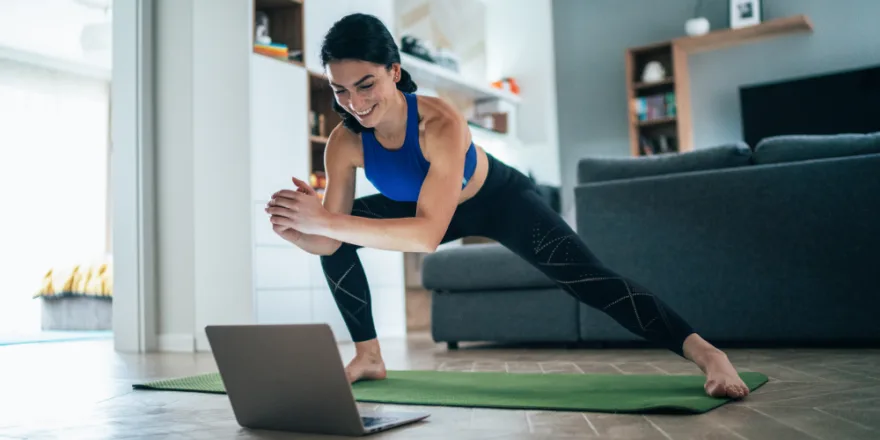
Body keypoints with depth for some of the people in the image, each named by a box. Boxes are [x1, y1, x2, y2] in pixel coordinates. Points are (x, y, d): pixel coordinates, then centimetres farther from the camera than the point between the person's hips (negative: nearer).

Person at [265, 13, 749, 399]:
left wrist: (328, 221, -56)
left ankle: (708, 355, -19)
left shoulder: (440, 123, -41)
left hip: (501, 199, -5)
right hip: (425, 205, 6)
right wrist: (293, 227, -43)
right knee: (337, 242, -4)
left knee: (590, 280, -21)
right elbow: (329, 240, -20)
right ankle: (367, 358, 9)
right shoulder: (344, 144, -25)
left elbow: (428, 234, -49)